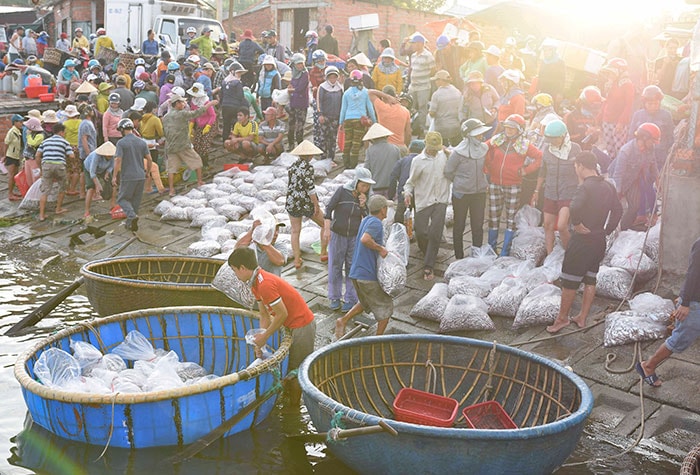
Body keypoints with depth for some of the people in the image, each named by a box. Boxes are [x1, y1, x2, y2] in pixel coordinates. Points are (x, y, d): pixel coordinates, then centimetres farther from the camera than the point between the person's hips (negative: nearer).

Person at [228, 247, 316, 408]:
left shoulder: (265, 284, -26)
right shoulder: (256, 283, 7)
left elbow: (282, 314, -22)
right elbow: (264, 315, 10)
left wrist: (264, 336, -13)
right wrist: (260, 339, 3)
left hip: (302, 326, -10)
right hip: (294, 325, 10)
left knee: (297, 371, 1)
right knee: (290, 370, 20)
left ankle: (294, 407, 13)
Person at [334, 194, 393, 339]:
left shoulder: (365, 220, 13)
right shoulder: (376, 223, -15)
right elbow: (365, 239, -33)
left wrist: (389, 254, 16)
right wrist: (380, 248, -19)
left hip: (356, 272, 9)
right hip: (368, 275, -9)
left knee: (366, 302, 26)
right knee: (386, 306, 8)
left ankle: (343, 321, 13)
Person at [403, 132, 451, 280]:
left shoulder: (444, 156, 5)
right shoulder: (418, 161, -5)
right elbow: (411, 181, -1)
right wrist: (407, 193, -16)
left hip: (441, 201, 1)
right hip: (423, 201, -1)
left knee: (435, 234, -9)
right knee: (420, 232, 2)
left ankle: (428, 267, -5)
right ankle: (429, 254, 34)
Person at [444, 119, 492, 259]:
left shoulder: (484, 148, -2)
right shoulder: (458, 152, -14)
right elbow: (448, 172, -5)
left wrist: (481, 181, 6)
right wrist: (460, 181, 3)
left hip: (480, 193, 3)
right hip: (461, 194, -3)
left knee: (478, 226, 5)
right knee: (459, 226, 8)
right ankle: (459, 257, 19)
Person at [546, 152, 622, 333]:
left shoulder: (585, 187, -19)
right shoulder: (608, 187, 6)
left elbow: (575, 208, -39)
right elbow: (618, 211, 17)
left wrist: (578, 225, -23)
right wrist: (606, 230, 16)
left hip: (582, 239, -8)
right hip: (600, 240, 8)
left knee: (569, 281, 4)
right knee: (590, 279, 16)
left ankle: (562, 318, 15)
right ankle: (582, 318, 23)